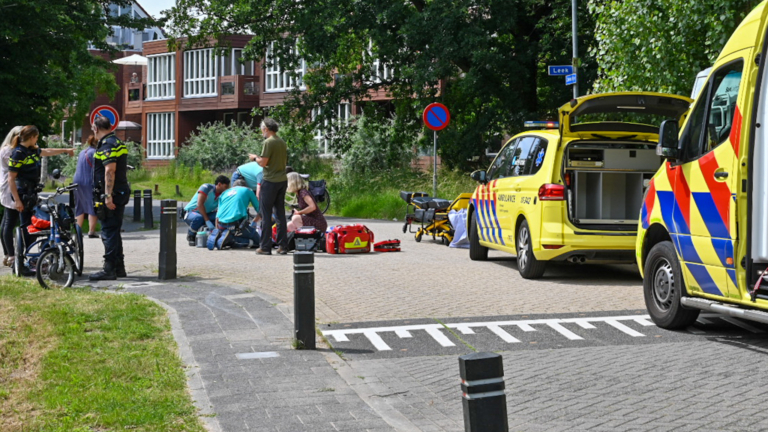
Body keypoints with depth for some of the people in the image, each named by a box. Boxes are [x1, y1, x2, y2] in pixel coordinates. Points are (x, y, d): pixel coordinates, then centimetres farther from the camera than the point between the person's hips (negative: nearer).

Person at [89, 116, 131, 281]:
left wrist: (108, 195, -26)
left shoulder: (107, 145, -14)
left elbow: (110, 170, -24)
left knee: (108, 232, -8)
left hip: (110, 196, -10)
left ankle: (109, 270, -7)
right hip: (121, 193, 10)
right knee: (114, 232, 16)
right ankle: (119, 267, 21)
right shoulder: (118, 143, 17)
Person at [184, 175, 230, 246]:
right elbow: (199, 204, -27)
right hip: (191, 212, -6)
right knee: (198, 218, -41)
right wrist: (207, 221, -32)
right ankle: (191, 235, -9)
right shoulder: (207, 188, -18)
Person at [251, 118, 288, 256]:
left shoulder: (269, 142, -12)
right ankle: (283, 246, 11)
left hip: (270, 182, -7)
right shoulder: (282, 142, 12)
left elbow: (263, 163, -16)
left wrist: (255, 157, 4)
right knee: (280, 213, 11)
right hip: (282, 181, 7)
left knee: (266, 214, -1)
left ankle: (265, 247, -1)